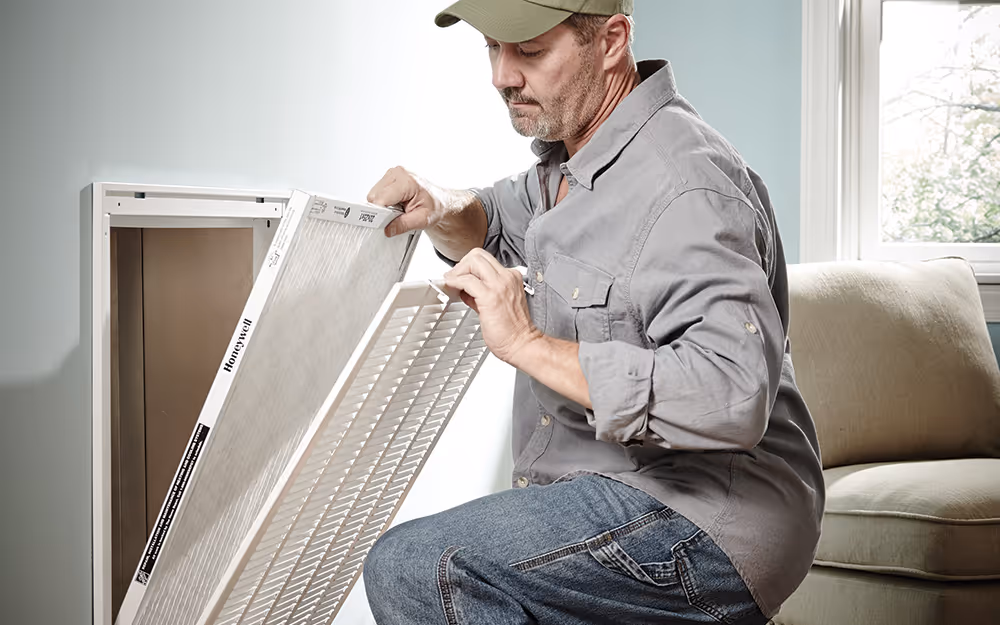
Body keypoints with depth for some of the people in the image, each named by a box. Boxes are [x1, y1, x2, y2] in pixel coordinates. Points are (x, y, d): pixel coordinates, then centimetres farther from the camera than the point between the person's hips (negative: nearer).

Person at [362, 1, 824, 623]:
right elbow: (498, 225, 28)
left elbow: (732, 398, -33)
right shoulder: (571, 157, 10)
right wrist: (440, 209, 3)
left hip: (707, 525, -10)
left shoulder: (687, 187, -22)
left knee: (411, 568, -23)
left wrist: (529, 344, -27)